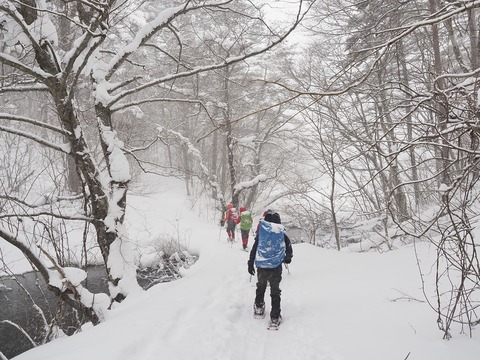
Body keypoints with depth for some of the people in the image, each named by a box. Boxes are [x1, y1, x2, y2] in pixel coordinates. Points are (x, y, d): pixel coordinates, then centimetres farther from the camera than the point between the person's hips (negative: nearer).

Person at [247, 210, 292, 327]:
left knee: (261, 287, 25)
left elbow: (254, 249, -2)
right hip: (276, 268, 0)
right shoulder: (282, 233, -2)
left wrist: (250, 264, 8)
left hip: (261, 267, 0)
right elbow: (289, 249, 5)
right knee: (275, 292, 11)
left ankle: (259, 308, 35)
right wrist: (288, 258, 26)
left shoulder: (261, 231, -4)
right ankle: (275, 317, 11)